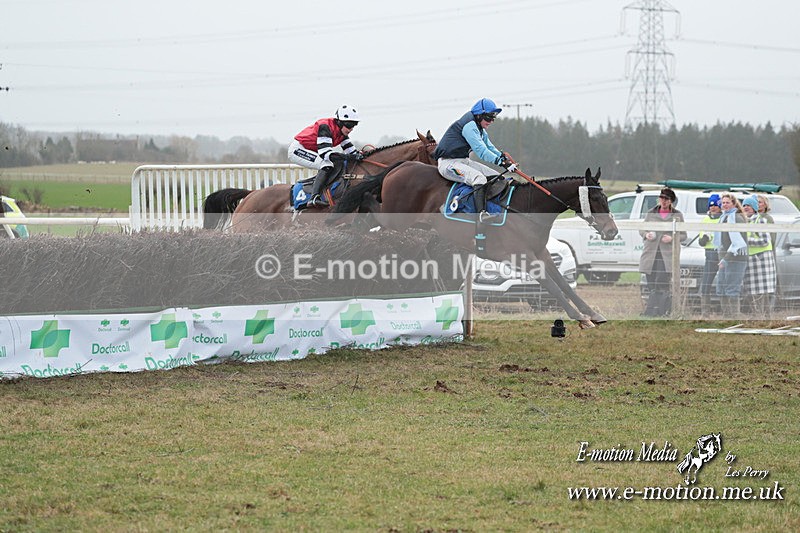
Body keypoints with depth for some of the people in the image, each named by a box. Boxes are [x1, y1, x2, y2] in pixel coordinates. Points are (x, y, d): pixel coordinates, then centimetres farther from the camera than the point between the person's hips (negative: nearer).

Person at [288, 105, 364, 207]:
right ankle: (314, 197, -38)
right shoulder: (325, 127, -27)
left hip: (311, 151, 10)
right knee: (327, 165, -29)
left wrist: (359, 154, -21)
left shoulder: (341, 131, 1)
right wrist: (350, 157, -43)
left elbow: (350, 150, 1)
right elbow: (325, 153, -36)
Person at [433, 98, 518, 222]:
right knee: (479, 177, -33)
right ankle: (481, 213, -46)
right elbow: (481, 151, -28)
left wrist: (502, 156, -6)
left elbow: (489, 147, 14)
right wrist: (501, 161, -34)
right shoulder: (469, 125, -20)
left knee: (496, 177, 4)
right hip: (448, 163, -11)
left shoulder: (479, 128, 14)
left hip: (464, 161, 11)